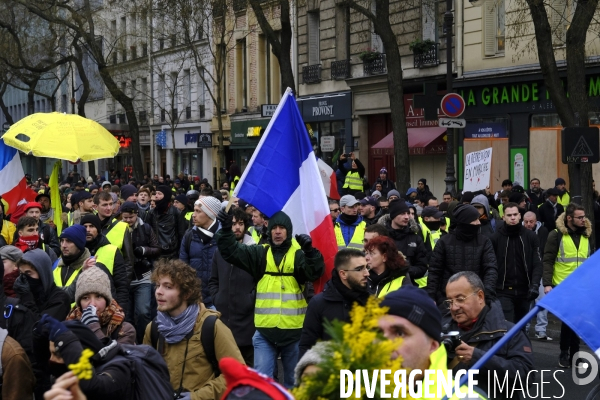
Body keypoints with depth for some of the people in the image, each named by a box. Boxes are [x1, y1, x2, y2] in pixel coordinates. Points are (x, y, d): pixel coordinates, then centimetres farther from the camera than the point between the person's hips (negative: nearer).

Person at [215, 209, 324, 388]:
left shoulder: (299, 254, -1)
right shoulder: (260, 253, 5)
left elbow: (315, 272, -15)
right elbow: (231, 251, -1)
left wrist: (310, 250, -33)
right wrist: (226, 229, -17)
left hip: (293, 330, -1)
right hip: (264, 330, 1)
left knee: (293, 380, 14)